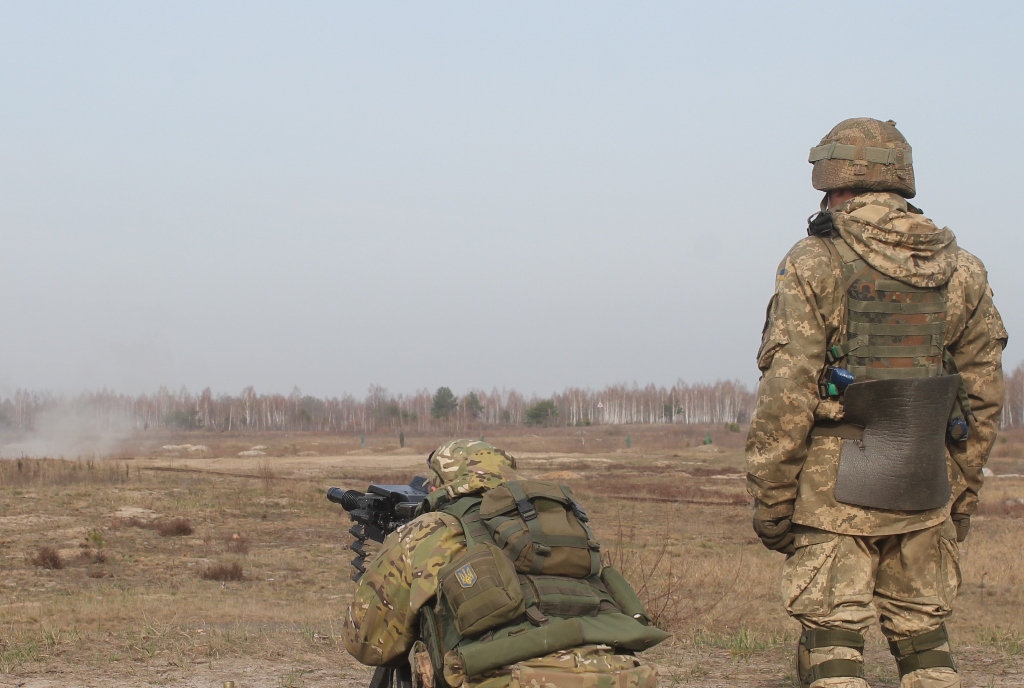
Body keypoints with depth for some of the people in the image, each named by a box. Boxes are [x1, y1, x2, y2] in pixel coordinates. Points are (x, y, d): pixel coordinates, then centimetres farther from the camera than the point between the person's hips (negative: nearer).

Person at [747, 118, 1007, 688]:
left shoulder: (815, 265, -8)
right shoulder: (962, 270, 7)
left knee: (833, 642, -1)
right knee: (923, 637, 13)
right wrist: (963, 492, 18)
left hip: (836, 487, -4)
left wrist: (770, 498, -6)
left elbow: (786, 395, -12)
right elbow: (985, 394, 10)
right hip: (925, 491, 5)